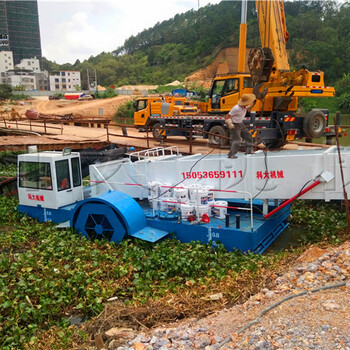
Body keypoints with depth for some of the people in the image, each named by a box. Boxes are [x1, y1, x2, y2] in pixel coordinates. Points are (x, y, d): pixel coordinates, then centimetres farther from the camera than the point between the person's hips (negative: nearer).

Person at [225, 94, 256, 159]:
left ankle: (249, 151, 26)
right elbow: (227, 117, -23)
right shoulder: (236, 108, -28)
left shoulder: (244, 106, -1)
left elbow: (246, 110, 25)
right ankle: (231, 155, -10)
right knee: (236, 140, -15)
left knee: (248, 136, 14)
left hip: (241, 124, 9)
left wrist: (252, 104, 10)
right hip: (235, 125, -9)